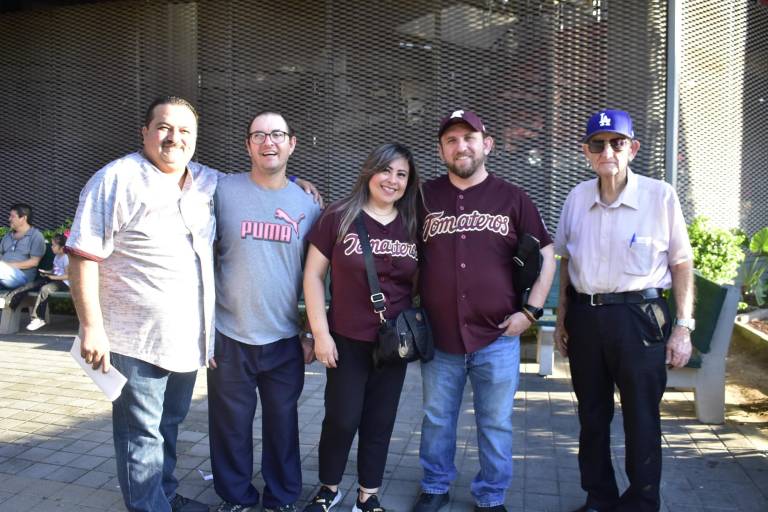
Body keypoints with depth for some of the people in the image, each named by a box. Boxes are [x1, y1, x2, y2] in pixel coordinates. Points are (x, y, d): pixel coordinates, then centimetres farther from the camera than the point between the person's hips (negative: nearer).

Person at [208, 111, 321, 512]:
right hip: (229, 338, -1)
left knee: (283, 425, 15)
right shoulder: (223, 191, -3)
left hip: (285, 341, 2)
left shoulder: (307, 204, 4)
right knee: (231, 427, 12)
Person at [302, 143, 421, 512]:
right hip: (347, 340, -3)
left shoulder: (413, 226, 3)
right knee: (342, 419, 5)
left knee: (380, 422, 12)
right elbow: (313, 275, -6)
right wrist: (320, 332, -10)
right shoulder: (339, 217, -6)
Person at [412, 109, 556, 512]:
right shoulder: (425, 198, 3)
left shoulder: (512, 199, 1)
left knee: (495, 424, 11)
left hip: (497, 337, -1)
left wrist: (530, 310, -3)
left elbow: (546, 256, 5)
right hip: (438, 337, 1)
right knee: (437, 420, 15)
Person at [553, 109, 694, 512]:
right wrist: (562, 317, 12)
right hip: (584, 318, 4)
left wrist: (683, 327, -6)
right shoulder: (577, 197, 4)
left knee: (641, 421, 8)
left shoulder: (660, 196, -7)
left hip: (639, 318, -3)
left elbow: (682, 263, -2)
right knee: (592, 417, 15)